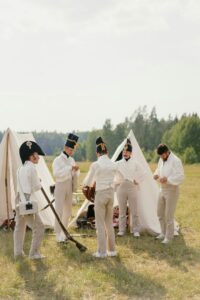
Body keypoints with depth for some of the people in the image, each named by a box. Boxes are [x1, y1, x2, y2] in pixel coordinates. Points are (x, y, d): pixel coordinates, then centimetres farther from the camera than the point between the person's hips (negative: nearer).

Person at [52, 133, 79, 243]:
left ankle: (63, 233, 24)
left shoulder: (72, 160, 10)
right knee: (59, 211, -6)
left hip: (69, 187, 7)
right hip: (60, 186, -7)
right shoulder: (58, 160, -8)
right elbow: (56, 173, -23)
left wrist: (76, 170, -10)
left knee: (68, 211, 12)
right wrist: (70, 168, -27)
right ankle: (58, 235, -1)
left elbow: (75, 174, 13)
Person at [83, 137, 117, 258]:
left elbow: (87, 182, -3)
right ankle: (112, 250, 18)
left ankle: (102, 252, 6)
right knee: (109, 223, 15)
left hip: (101, 194, -5)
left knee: (100, 224, 4)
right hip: (111, 193, 5)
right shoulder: (113, 164, 3)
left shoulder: (95, 165, -12)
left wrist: (85, 183, 20)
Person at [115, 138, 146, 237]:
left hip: (132, 188, -2)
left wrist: (137, 181, -1)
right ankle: (121, 230, 15)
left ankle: (136, 230, 7)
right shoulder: (118, 163, 4)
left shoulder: (135, 163, 1)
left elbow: (142, 174, 6)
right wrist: (116, 182, -1)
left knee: (134, 210, 0)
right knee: (122, 211, 7)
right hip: (121, 188, 2)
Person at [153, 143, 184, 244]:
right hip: (163, 190, 8)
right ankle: (164, 233, 31)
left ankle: (169, 236, 11)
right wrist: (156, 174, -3)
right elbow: (159, 169, 21)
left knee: (169, 215, -2)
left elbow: (180, 177, -23)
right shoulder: (161, 160, 5)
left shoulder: (176, 161, -19)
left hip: (172, 190, -8)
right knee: (160, 213, 15)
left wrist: (167, 179, -34)